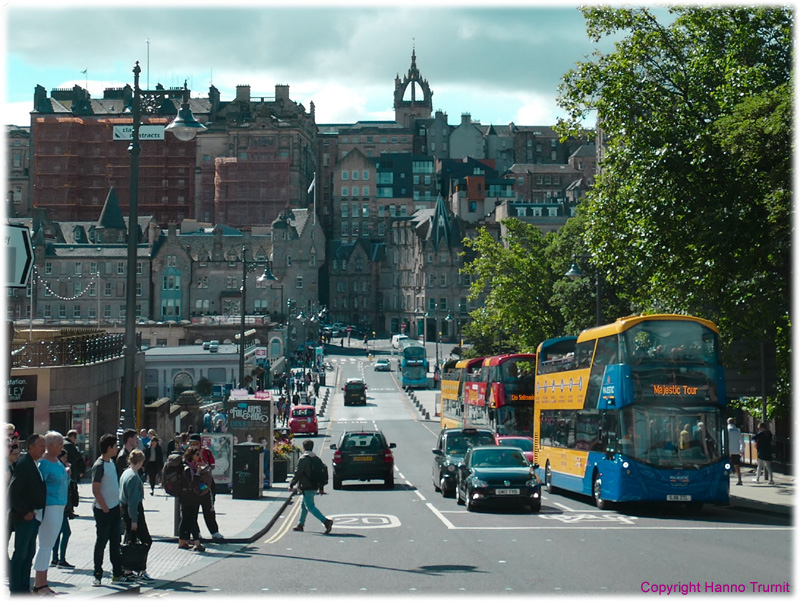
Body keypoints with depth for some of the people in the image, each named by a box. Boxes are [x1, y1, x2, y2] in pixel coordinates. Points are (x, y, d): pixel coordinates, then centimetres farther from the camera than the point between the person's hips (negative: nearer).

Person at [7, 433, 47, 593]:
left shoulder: (35, 464, 12)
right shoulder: (23, 464, -14)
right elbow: (13, 491, -18)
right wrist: (25, 512, -17)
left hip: (34, 516, 9)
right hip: (25, 517, -9)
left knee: (29, 553, 12)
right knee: (20, 553, -3)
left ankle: (24, 587, 18)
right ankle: (16, 588, 3)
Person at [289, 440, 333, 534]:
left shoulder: (303, 459, -13)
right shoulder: (317, 459, 12)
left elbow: (298, 473, -15)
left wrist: (292, 484, -5)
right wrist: (321, 487, 22)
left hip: (307, 487, -9)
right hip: (315, 487, 9)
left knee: (310, 506, -11)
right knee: (304, 505, 22)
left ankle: (326, 521, -27)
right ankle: (301, 525, 30)